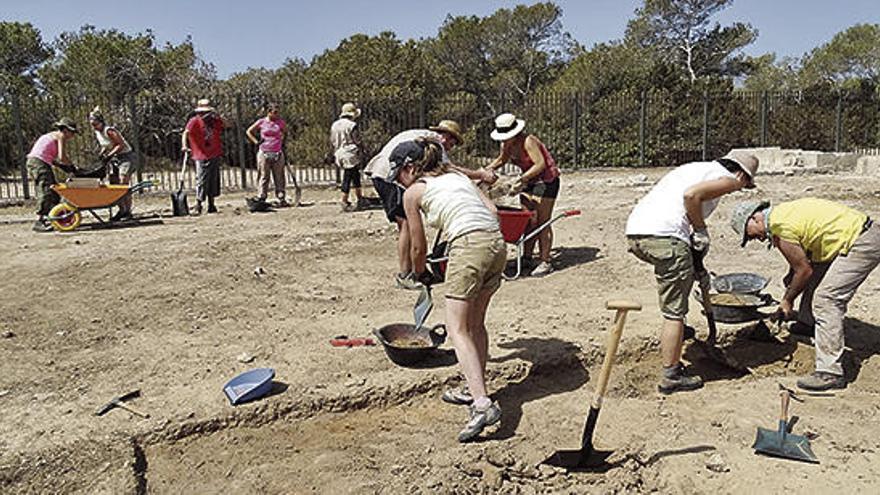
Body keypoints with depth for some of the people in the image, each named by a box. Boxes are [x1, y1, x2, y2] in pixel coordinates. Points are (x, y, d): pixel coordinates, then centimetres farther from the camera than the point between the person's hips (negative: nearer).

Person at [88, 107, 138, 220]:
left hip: (126, 157, -9)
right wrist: (101, 154, 1)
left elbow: (121, 145, -24)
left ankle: (127, 211, -7)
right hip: (115, 159, 9)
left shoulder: (109, 131, -20)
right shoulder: (97, 134, 6)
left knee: (123, 184, -12)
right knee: (113, 184, 5)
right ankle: (122, 210, 12)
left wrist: (109, 155, -24)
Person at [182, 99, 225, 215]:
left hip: (215, 155, 6)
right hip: (202, 156, -6)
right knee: (201, 181, -7)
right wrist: (184, 145, -37)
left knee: (214, 180, 11)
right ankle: (198, 206, -1)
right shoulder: (194, 121, -8)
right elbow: (186, 133, -20)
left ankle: (211, 205, 21)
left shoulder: (215, 120, 7)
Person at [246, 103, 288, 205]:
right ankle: (262, 198, 6)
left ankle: (281, 198, 9)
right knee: (264, 177, 1)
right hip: (264, 153, -1)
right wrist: (256, 141, 3)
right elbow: (248, 131, 13)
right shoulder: (261, 122, 2)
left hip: (278, 154, 1)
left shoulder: (280, 122, 5)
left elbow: (286, 132, 22)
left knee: (279, 177, 3)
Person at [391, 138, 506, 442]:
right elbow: (492, 211, 18)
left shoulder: (413, 192, 9)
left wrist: (420, 274, 32)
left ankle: (483, 404, -16)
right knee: (475, 323, 19)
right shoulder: (457, 176, 26)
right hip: (497, 243, 8)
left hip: (468, 246, -8)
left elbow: (419, 247, 14)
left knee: (458, 329, -4)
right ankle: (476, 390, 29)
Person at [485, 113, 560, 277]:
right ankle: (527, 258, 11)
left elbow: (540, 164, -32)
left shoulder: (528, 141, -24)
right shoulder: (506, 145, 0)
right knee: (528, 221, 5)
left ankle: (545, 262, -4)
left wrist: (521, 180, -34)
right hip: (528, 181, 8)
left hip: (546, 180, -8)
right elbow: (501, 160, 20)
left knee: (542, 221, -8)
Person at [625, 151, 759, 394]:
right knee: (675, 311, 3)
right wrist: (701, 231, 0)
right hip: (664, 235, -9)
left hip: (635, 229, 9)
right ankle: (670, 377, 12)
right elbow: (691, 195, -14)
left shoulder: (698, 168, 32)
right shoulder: (728, 179, 6)